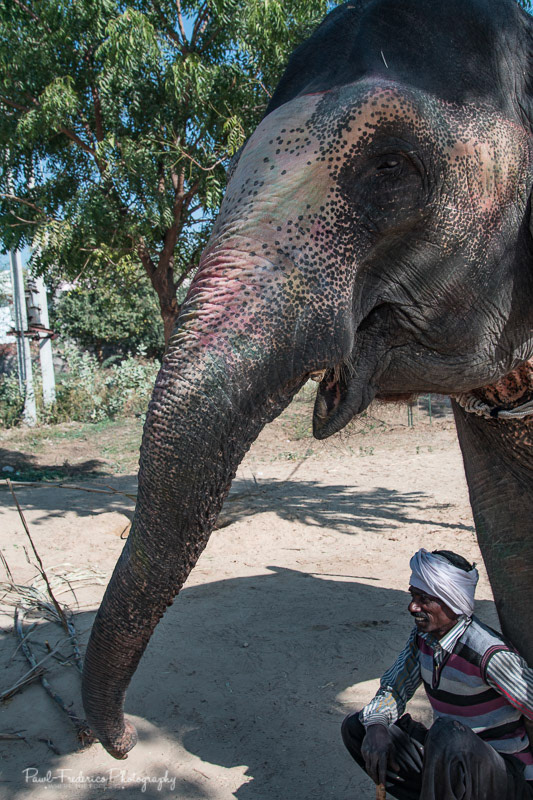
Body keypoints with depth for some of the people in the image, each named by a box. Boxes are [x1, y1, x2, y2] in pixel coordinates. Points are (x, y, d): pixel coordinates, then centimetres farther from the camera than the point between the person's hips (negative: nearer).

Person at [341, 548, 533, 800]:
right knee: (356, 726, 0)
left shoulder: (491, 655, -26)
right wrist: (376, 726, -15)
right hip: (451, 759, 7)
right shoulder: (422, 637, -2)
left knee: (447, 732, -37)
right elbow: (393, 689, 5)